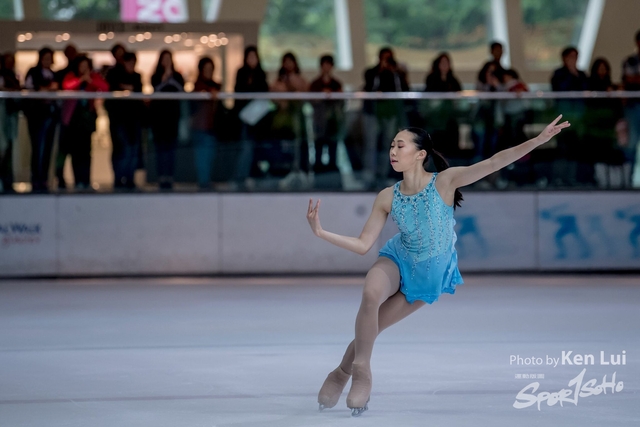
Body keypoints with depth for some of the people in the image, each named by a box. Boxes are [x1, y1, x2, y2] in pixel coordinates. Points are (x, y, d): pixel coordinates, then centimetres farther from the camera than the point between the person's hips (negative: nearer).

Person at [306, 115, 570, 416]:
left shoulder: (444, 182, -22)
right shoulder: (387, 198, -14)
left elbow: (493, 163, -29)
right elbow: (363, 245, -9)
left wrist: (539, 140, -38)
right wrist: (321, 233, -21)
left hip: (428, 277, -1)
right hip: (397, 259, 1)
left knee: (370, 329, -3)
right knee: (370, 295, -31)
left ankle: (342, 374, 24)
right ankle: (361, 371, -13)